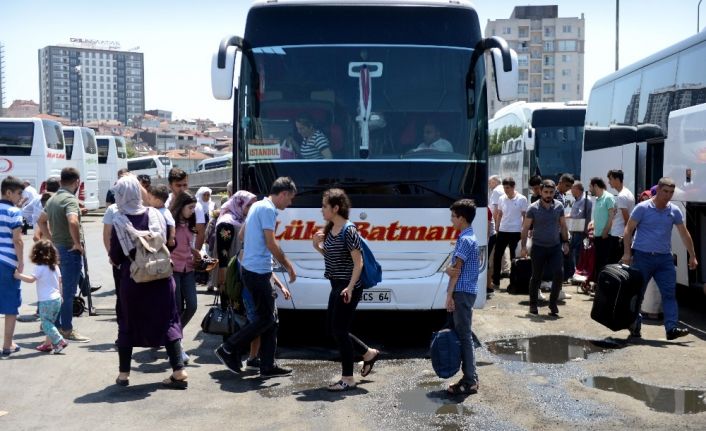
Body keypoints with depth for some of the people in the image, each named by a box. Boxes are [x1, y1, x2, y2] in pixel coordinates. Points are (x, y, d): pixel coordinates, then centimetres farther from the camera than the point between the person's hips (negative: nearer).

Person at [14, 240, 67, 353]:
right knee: (50, 322, 16)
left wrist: (19, 275, -19)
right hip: (57, 298, 8)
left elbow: (31, 279, -26)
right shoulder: (55, 266, 9)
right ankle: (48, 344, 21)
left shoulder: (40, 268, -13)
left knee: (46, 323, -1)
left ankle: (60, 341, -10)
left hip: (46, 301, -7)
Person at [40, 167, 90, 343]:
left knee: (59, 289, 17)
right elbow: (73, 222, -34)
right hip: (71, 251, -9)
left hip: (57, 249, 9)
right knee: (68, 291, -2)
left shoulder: (52, 199, 12)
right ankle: (67, 330, 3)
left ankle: (56, 325, 25)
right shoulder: (70, 200, -17)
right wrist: (78, 243, -23)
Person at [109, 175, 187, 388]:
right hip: (160, 277, 2)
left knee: (127, 325, 14)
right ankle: (179, 372, 1)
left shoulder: (119, 222, -11)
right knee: (167, 322, 7)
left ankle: (124, 374, 20)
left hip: (132, 280, -2)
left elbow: (115, 258, -8)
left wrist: (114, 257, 13)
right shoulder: (155, 214, -3)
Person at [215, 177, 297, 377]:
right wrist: (288, 266, -9)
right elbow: (271, 244, -18)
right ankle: (228, 350, 2)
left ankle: (268, 365, 13)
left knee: (270, 318, 10)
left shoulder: (257, 205, 16)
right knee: (267, 318, -3)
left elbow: (243, 234, 25)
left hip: (252, 269, 10)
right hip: (258, 272, -10)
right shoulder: (268, 209, -14)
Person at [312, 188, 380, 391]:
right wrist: (317, 246, 2)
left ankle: (347, 378, 9)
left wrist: (350, 287, -24)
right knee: (332, 328, 15)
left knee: (339, 331, -3)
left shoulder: (348, 230, -17)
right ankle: (369, 354, 31)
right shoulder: (330, 229, 9)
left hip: (348, 289, -9)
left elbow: (358, 262, -19)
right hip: (337, 286, 9)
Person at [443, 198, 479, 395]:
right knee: (464, 334, 13)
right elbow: (455, 267, 11)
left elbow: (457, 269, -15)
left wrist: (449, 295, -13)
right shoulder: (469, 238, 16)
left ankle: (469, 381, -3)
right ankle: (470, 377, 19)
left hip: (462, 292, -10)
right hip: (466, 291, 10)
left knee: (464, 335, -6)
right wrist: (449, 269, -11)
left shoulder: (465, 240, -15)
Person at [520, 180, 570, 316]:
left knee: (559, 274, -10)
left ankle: (553, 303, 5)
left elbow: (563, 225, 11)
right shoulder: (533, 208, -8)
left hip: (555, 247, 2)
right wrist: (523, 246, -11)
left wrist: (565, 242, 8)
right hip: (538, 247, -2)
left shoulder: (559, 206, 1)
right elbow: (525, 228, -6)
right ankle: (533, 304, 22)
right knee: (536, 277, 6)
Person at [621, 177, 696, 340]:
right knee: (637, 294, 4)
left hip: (664, 258, 3)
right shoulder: (642, 208, -4)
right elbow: (628, 230, -3)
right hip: (642, 257, -3)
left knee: (670, 293, -7)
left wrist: (692, 256, 14)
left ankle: (672, 328, -11)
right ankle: (634, 328, 17)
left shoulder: (674, 211, 7)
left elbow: (684, 234, 14)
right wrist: (627, 253, -10)